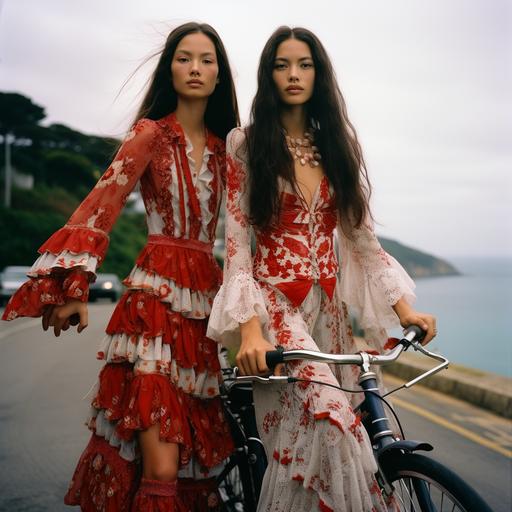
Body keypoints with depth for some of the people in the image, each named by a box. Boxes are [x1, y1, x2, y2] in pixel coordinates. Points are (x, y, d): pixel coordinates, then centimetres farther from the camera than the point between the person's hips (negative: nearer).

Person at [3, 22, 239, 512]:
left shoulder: (223, 147, 14)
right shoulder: (151, 133, 0)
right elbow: (100, 205, -10)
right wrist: (75, 287, -19)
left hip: (203, 305, 5)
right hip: (155, 301, -5)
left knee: (195, 456, 9)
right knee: (160, 469, -13)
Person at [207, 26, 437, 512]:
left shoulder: (337, 144, 13)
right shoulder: (247, 143, 2)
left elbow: (361, 234, 10)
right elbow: (236, 242, -6)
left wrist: (403, 306, -1)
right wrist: (249, 328, -18)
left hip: (328, 305, 5)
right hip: (274, 300, -4)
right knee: (330, 421, -25)